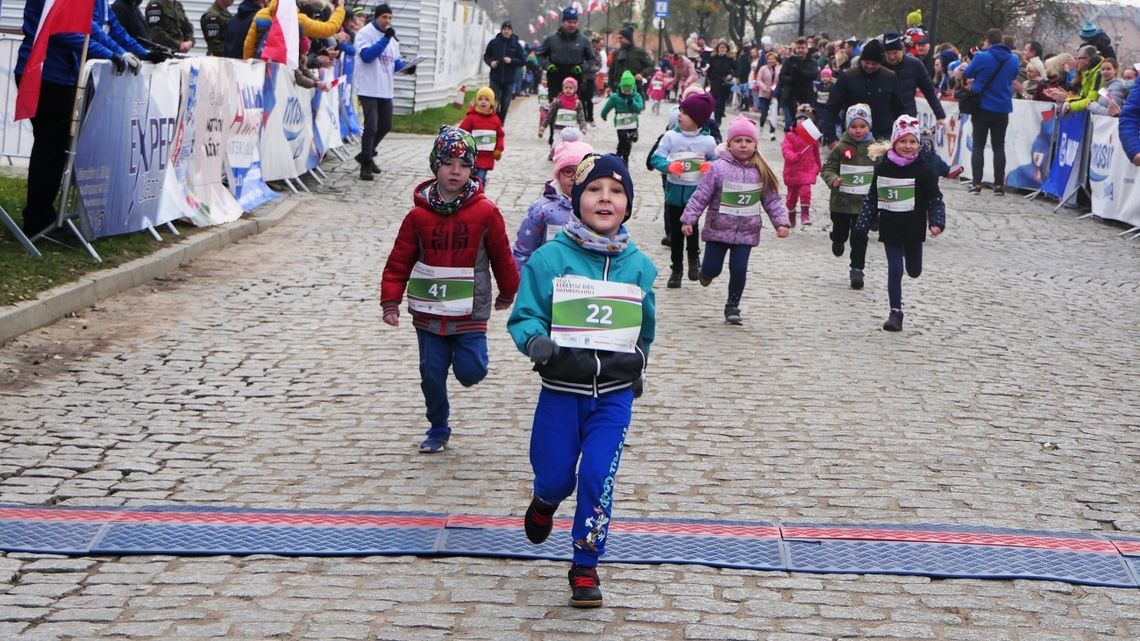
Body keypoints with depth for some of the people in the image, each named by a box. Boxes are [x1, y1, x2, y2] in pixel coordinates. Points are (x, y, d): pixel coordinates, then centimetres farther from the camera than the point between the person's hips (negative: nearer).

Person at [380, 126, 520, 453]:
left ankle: (465, 360, 27)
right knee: (432, 375, 7)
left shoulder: (485, 212, -6)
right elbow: (399, 261, 1)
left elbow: (501, 255, 7)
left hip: (470, 313, -1)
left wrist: (507, 293, 17)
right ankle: (438, 429, 26)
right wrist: (390, 301, -4)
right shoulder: (419, 215, -3)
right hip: (428, 314, 1)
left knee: (471, 371, -9)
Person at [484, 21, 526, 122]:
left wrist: (512, 61, -15)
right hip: (495, 79, 0)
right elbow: (486, 56, 12)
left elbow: (523, 61, 1)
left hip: (509, 80, 0)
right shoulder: (494, 42, 2)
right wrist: (490, 62, -9)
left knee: (505, 105, 5)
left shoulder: (516, 45, 0)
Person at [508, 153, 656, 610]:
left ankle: (585, 568, 10)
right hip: (561, 391, -1)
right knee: (555, 477, 8)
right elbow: (524, 316, -8)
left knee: (598, 478, -8)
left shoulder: (638, 265, 1)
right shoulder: (550, 258, -10)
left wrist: (636, 365, 17)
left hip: (615, 395, 1)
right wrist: (535, 341, -27)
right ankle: (545, 502, 47)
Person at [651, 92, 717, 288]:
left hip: (695, 192, -2)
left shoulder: (707, 141, -5)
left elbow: (716, 161, 9)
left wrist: (710, 166, -14)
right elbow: (656, 158, -7)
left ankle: (694, 257, 18)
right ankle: (676, 268, 25)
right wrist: (669, 166, -27)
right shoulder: (670, 136, -6)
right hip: (674, 190, 2)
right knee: (675, 231, 9)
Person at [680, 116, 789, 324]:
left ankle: (732, 306, 16)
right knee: (712, 268, 4)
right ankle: (706, 272, 42)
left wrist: (781, 222, -4)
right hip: (718, 229, -2)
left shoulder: (761, 172, 0)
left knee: (739, 269, -3)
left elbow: (772, 200, 6)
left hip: (746, 232, 2)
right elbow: (700, 196, -9)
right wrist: (688, 219, -12)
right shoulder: (719, 168, -10)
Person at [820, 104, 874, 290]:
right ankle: (838, 240, 51)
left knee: (859, 238, -1)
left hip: (864, 202, 0)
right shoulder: (841, 148, -6)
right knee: (840, 231, 16)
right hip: (841, 201, 0)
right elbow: (827, 168, -4)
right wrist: (832, 179, -24)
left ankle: (857, 269, 9)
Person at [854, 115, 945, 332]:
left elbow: (935, 199, -5)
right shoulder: (883, 168, -4)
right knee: (894, 269, -1)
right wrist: (863, 224, 1)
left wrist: (936, 223, -18)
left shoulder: (923, 170, -8)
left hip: (914, 229, 0)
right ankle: (895, 312, 7)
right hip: (890, 229, 0)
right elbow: (872, 198, 3)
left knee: (914, 271, 12)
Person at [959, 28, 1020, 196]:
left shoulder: (981, 57, -13)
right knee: (999, 147, 8)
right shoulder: (1014, 59, 1)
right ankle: (999, 185, 4)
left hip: (982, 107, -3)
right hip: (1002, 109, 3)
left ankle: (976, 184, -3)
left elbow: (967, 74, 1)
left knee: (978, 146, 3)